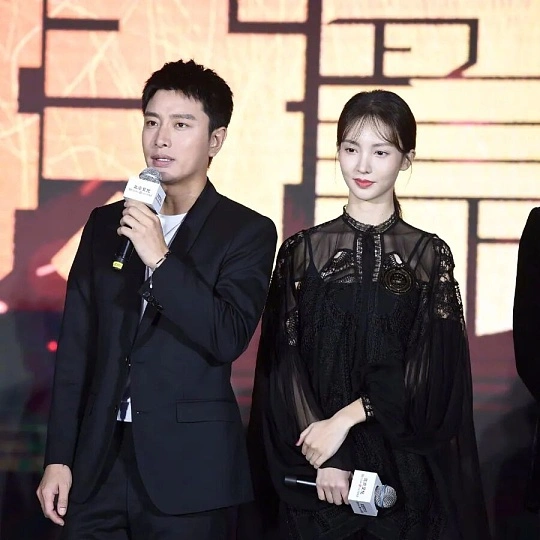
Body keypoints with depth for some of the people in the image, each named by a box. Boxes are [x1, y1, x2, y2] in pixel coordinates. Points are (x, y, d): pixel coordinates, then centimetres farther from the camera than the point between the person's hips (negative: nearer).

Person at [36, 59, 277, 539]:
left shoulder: (248, 231, -1)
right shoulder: (105, 224, 11)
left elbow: (228, 339, -13)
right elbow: (76, 348, 10)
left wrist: (160, 259, -20)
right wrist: (59, 458, 6)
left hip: (189, 473, -3)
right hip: (99, 465, 4)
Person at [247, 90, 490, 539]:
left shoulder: (431, 256, 2)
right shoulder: (304, 250, 3)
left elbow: (431, 372, -5)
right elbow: (284, 363, -1)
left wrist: (345, 419, -13)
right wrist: (324, 457, -12)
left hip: (403, 472, 0)